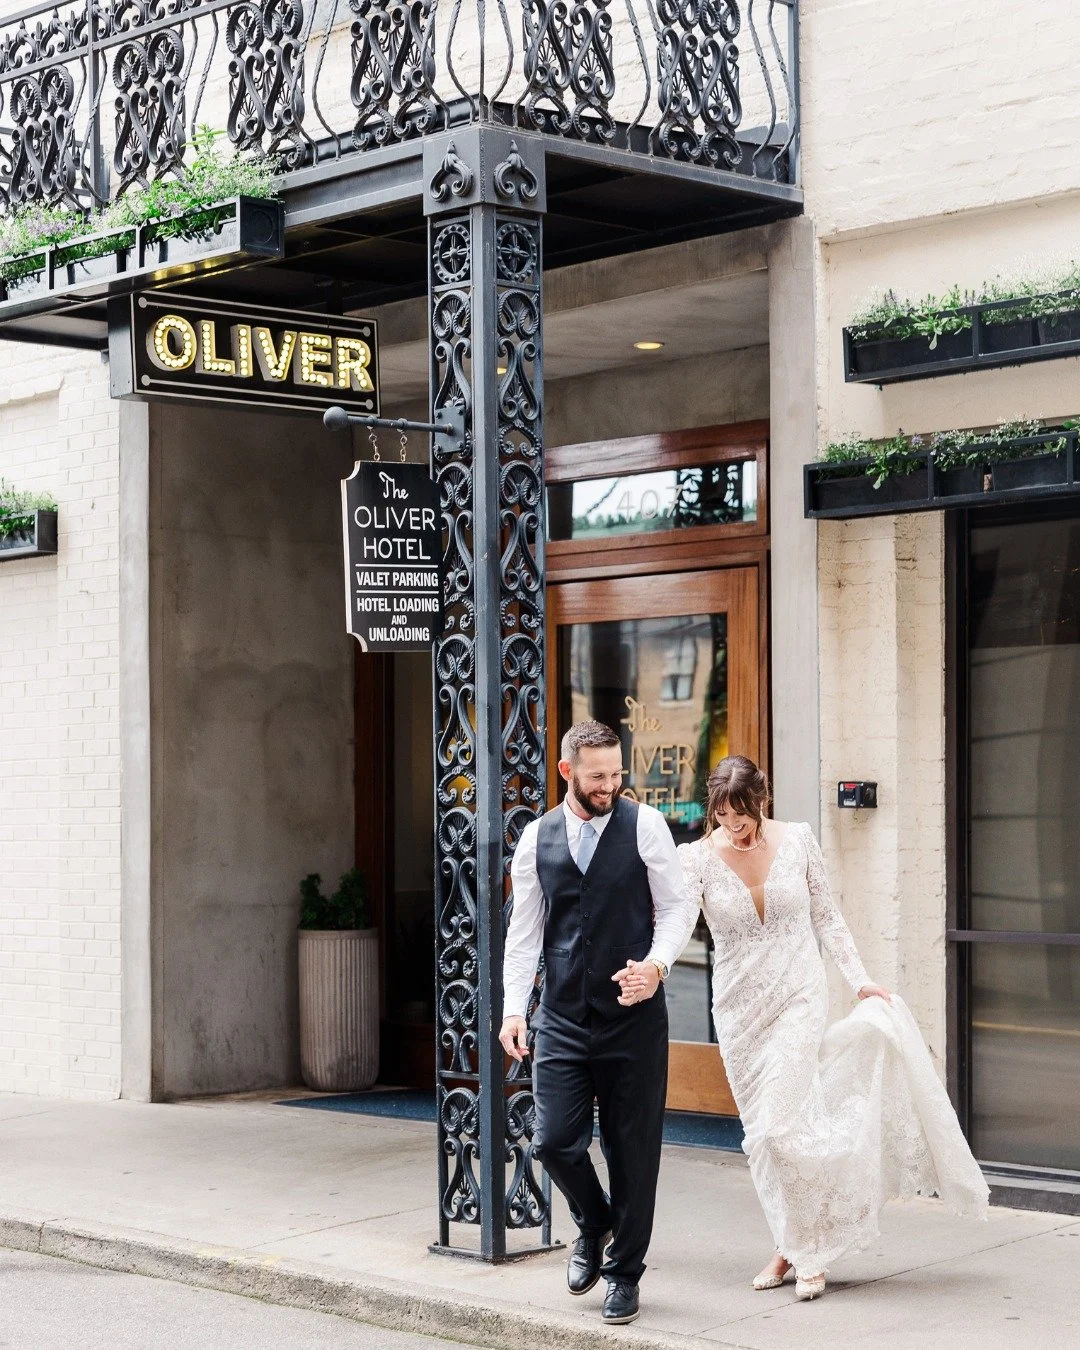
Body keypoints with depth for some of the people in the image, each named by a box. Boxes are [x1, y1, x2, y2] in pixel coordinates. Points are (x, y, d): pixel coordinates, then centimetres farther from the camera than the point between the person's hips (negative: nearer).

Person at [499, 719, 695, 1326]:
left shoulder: (645, 825, -2)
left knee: (632, 1149, 4)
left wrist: (658, 962, -18)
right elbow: (524, 933, 8)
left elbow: (679, 905, 0)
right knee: (555, 1140, -4)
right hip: (562, 1019, 2)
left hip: (634, 1017, -2)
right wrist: (514, 1008, -2)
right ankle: (594, 1223, 29)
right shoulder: (537, 838, 5)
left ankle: (625, 1273, 22)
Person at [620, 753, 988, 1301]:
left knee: (782, 1123, -13)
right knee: (762, 1133, 7)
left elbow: (826, 918, 5)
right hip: (739, 1008, 2)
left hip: (800, 997, -2)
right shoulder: (696, 858, -8)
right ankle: (792, 1246, 21)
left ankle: (809, 1251, 1)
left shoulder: (797, 841, -4)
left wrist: (859, 979, -3)